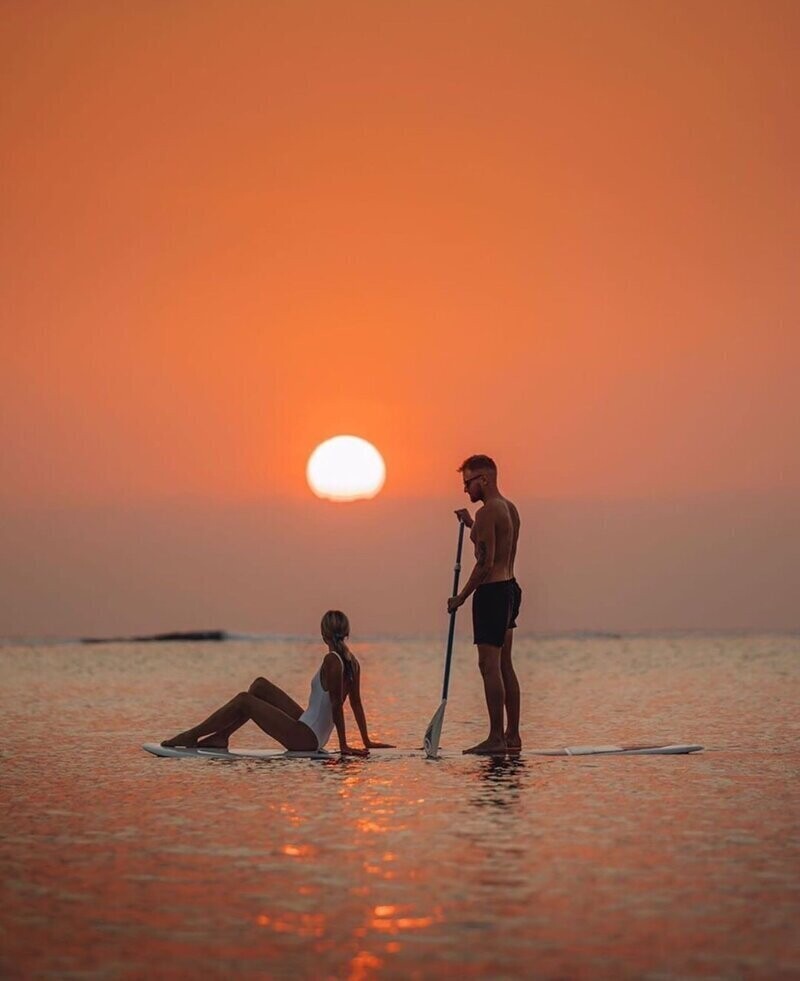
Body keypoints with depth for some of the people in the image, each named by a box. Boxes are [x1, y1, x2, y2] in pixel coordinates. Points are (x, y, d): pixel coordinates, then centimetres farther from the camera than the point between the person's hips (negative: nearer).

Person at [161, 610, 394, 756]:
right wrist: (367, 742, 17)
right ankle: (221, 737, 14)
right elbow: (356, 704, 11)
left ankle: (191, 736, 4)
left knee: (244, 700, -6)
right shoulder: (351, 661, 6)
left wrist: (344, 746, -19)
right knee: (260, 686, 14)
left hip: (305, 738, -9)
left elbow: (337, 705, -21)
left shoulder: (332, 660, -20)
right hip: (312, 734, 9)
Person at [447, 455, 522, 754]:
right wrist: (471, 525, 27)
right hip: (509, 587, 10)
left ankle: (496, 738, -9)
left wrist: (461, 597, -13)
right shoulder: (510, 509, 15)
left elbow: (486, 563, -19)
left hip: (491, 591, -10)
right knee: (504, 665, 13)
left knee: (490, 665, -8)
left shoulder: (487, 512, -15)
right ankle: (512, 736, 15)